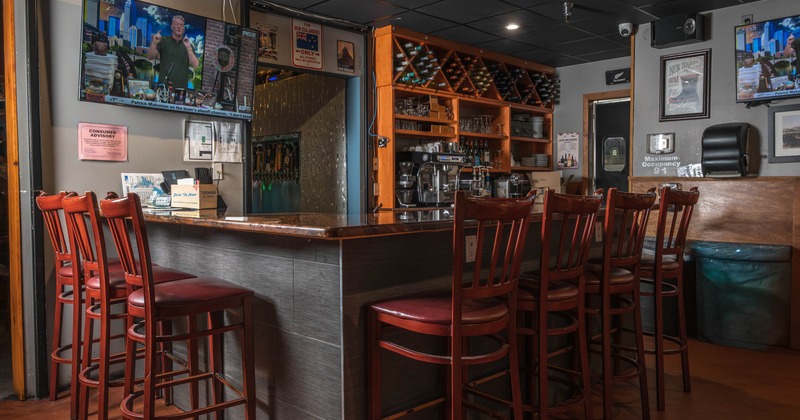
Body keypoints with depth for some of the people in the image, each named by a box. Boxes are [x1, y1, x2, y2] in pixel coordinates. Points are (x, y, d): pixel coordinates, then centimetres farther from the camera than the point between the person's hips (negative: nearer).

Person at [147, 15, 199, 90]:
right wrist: (154, 43, -17)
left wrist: (188, 48, -16)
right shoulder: (163, 41, 8)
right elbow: (150, 57, 1)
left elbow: (195, 65, -4)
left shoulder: (188, 44, 10)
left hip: (181, 87, 1)